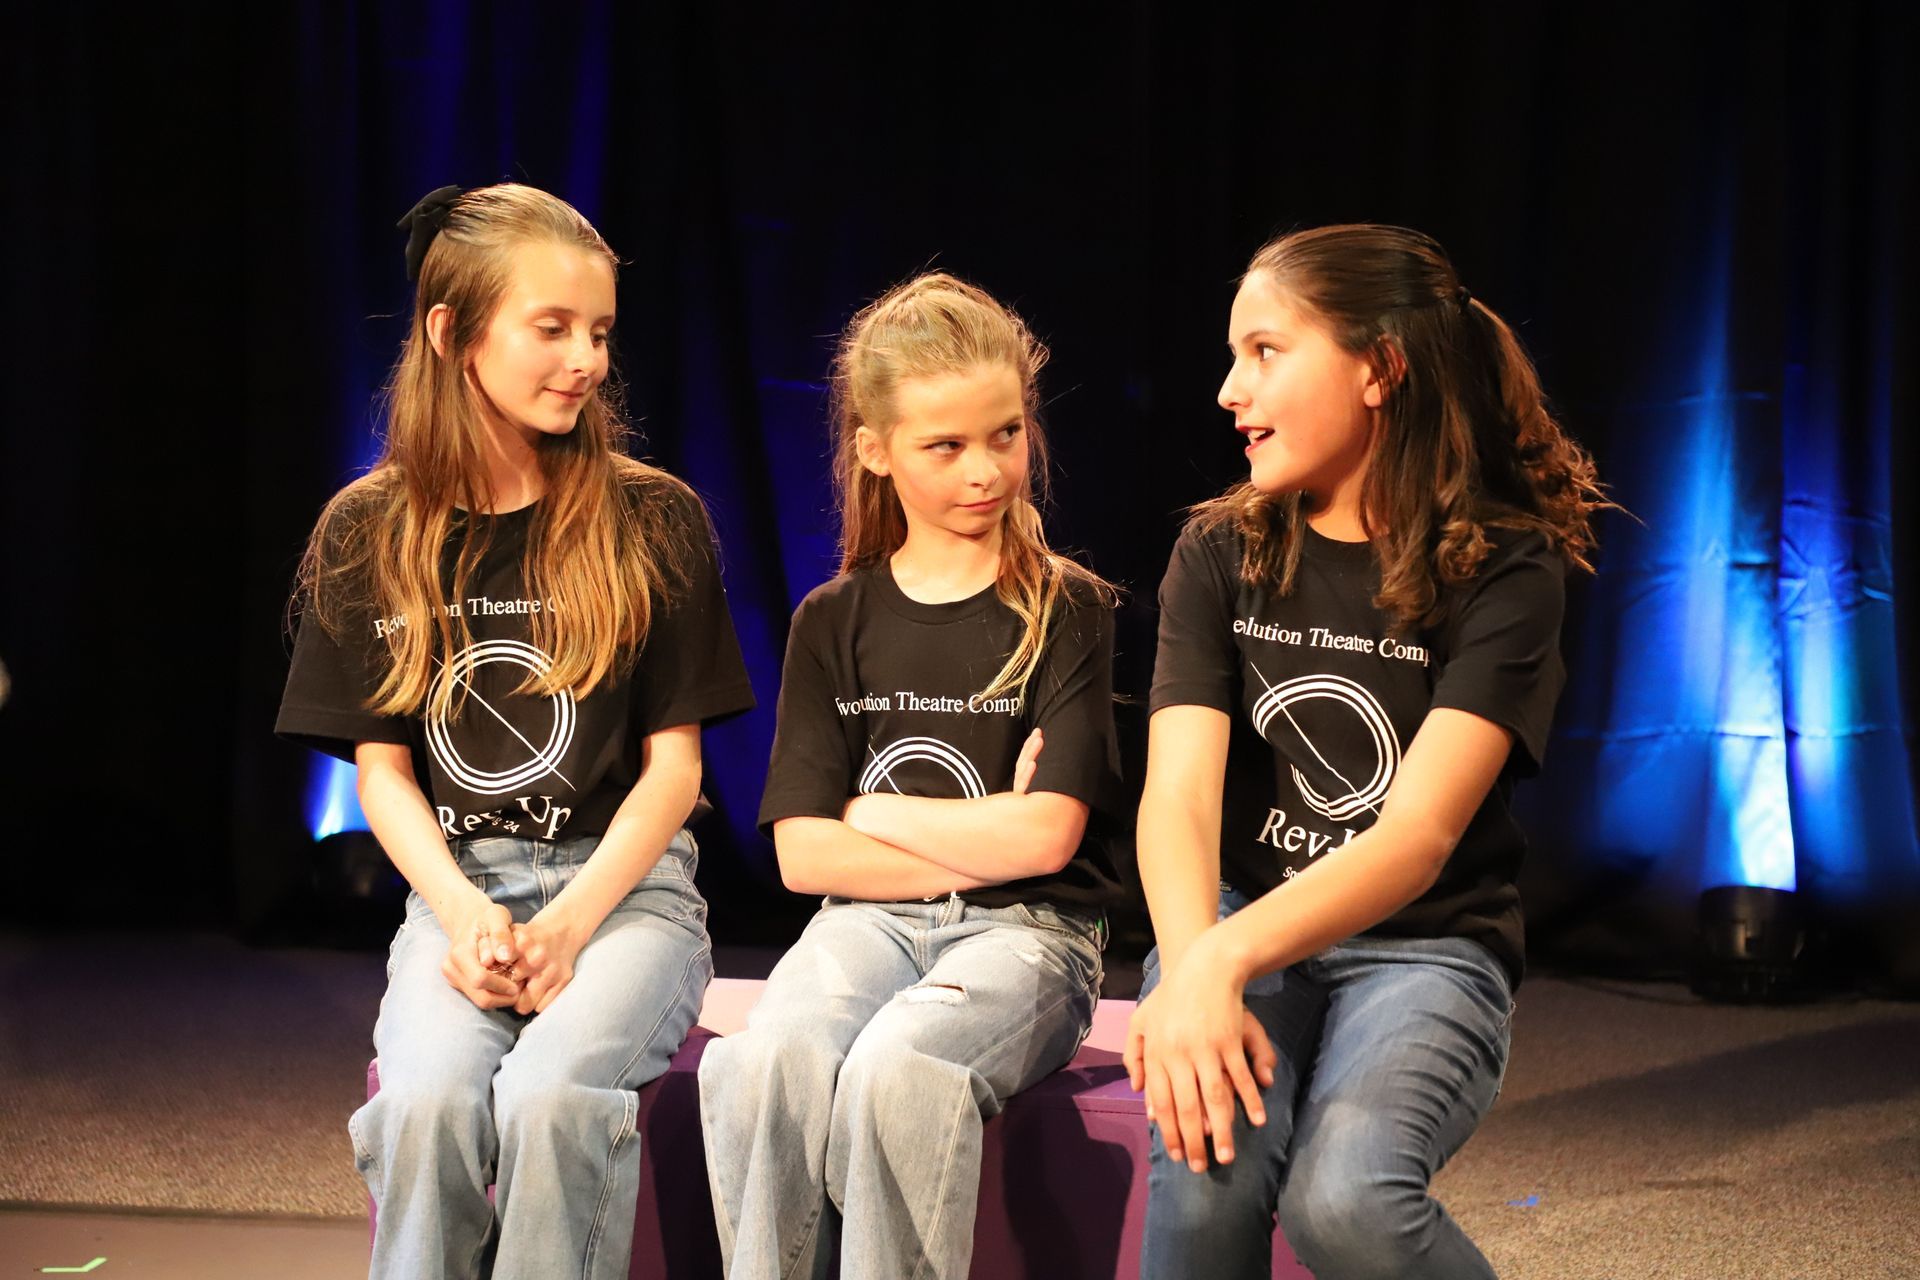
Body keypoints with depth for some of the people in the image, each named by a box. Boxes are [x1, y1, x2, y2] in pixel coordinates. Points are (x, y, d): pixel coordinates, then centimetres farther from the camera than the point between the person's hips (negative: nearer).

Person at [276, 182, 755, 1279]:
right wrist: (466, 915, -12)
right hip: (453, 890, 1)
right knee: (430, 1096, -30)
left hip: (625, 882, -1)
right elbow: (382, 768, 6)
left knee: (550, 1092, -32)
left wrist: (569, 922, -13)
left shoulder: (653, 521, 2)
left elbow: (674, 762, 2)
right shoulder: (368, 535, 7)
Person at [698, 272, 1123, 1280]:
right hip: (868, 921, 3)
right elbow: (803, 853, 3)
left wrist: (865, 812, 2)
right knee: (760, 1065, -33)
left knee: (895, 1070, -36)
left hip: (1026, 930, -2)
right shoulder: (835, 624, 11)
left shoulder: (1068, 612, 4)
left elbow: (1045, 836, -7)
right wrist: (984, 842, -5)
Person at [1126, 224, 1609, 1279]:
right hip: (1237, 924, 2)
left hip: (1422, 946, -2)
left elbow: (1420, 834, -20)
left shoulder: (1505, 571, -8)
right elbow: (1178, 795, -10)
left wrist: (1222, 963, -36)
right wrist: (1191, 969, -33)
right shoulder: (1219, 556, 3)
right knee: (1206, 1173, -31)